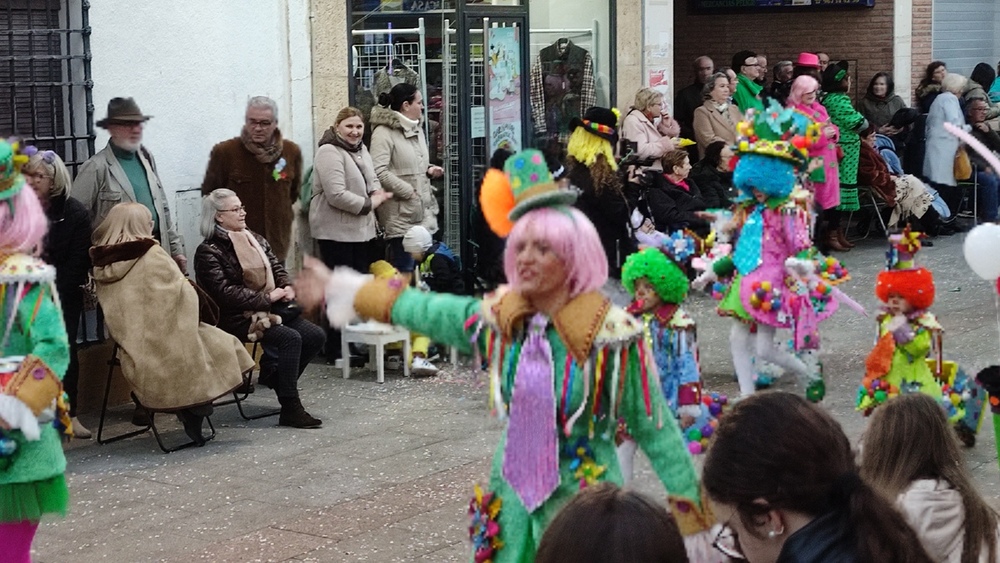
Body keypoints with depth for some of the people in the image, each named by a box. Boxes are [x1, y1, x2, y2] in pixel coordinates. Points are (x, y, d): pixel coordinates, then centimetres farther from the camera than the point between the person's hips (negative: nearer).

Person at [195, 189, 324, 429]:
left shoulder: (255, 239, 15)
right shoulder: (208, 252, -9)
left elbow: (277, 268, 19)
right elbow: (225, 292, -18)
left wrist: (287, 287, -5)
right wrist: (267, 298, -19)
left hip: (272, 309, 8)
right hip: (238, 318, -8)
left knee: (315, 336, -9)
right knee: (290, 338, -28)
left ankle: (273, 373, 12)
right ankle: (290, 410, -24)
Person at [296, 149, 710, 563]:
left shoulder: (612, 334, -17)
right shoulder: (496, 319, -3)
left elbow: (655, 430, -10)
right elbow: (419, 310, 14)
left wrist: (689, 513, -9)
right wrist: (339, 289, 22)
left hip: (583, 502, -5)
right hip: (513, 498, 5)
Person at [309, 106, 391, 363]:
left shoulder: (361, 150, 14)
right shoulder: (330, 152, -15)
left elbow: (372, 178, 27)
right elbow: (336, 195, -23)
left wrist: (377, 191, 3)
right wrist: (369, 204, -13)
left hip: (362, 231, 9)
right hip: (336, 233, -9)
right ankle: (335, 350, 3)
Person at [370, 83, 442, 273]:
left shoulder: (417, 130, 18)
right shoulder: (384, 133, -12)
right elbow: (379, 172, -21)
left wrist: (429, 170, 7)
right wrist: (410, 192, -17)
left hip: (424, 213, 9)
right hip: (401, 215, -9)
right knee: (405, 272, -6)